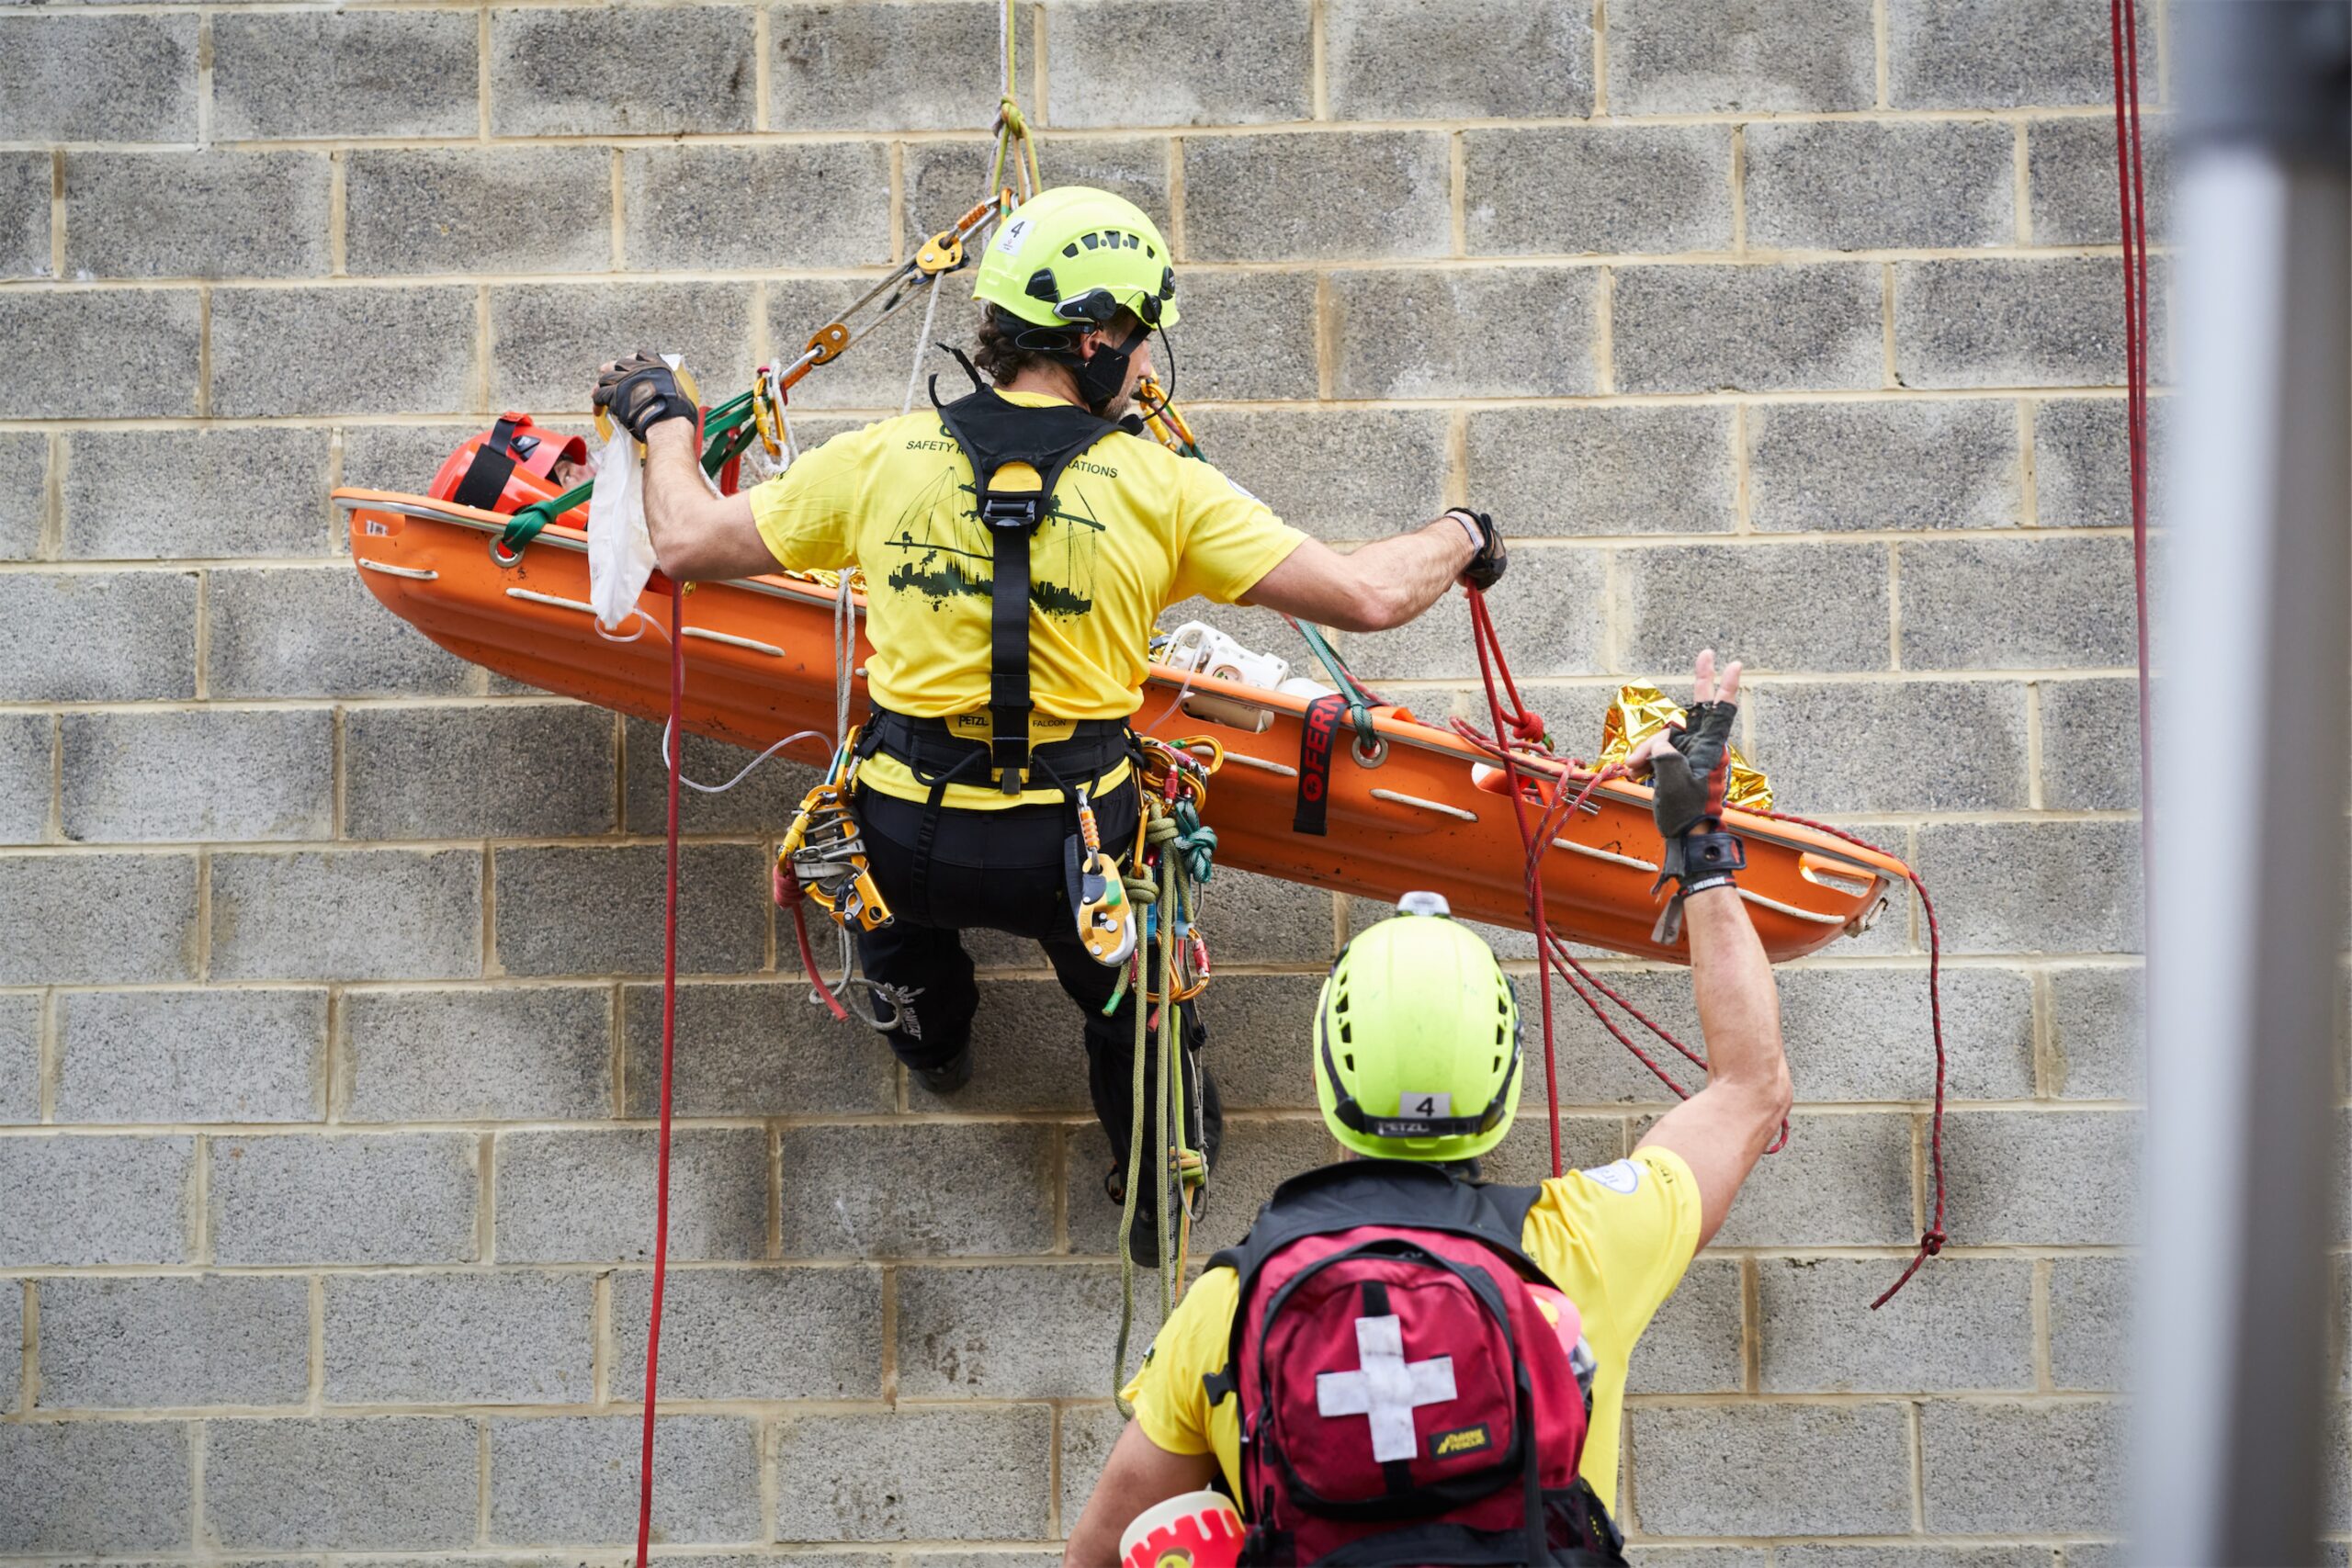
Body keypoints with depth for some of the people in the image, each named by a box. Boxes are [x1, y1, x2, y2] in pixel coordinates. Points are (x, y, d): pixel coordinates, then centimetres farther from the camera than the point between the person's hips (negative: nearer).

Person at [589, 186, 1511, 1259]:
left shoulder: (881, 461, -9)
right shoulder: (1163, 492, -13)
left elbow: (688, 543, 2)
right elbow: (1369, 597, -13)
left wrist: (660, 424, 22)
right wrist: (1459, 539, 9)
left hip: (908, 846, 2)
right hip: (1076, 849, -2)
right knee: (1137, 1007, 31)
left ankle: (927, 1028, 61)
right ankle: (1161, 1193, 46)